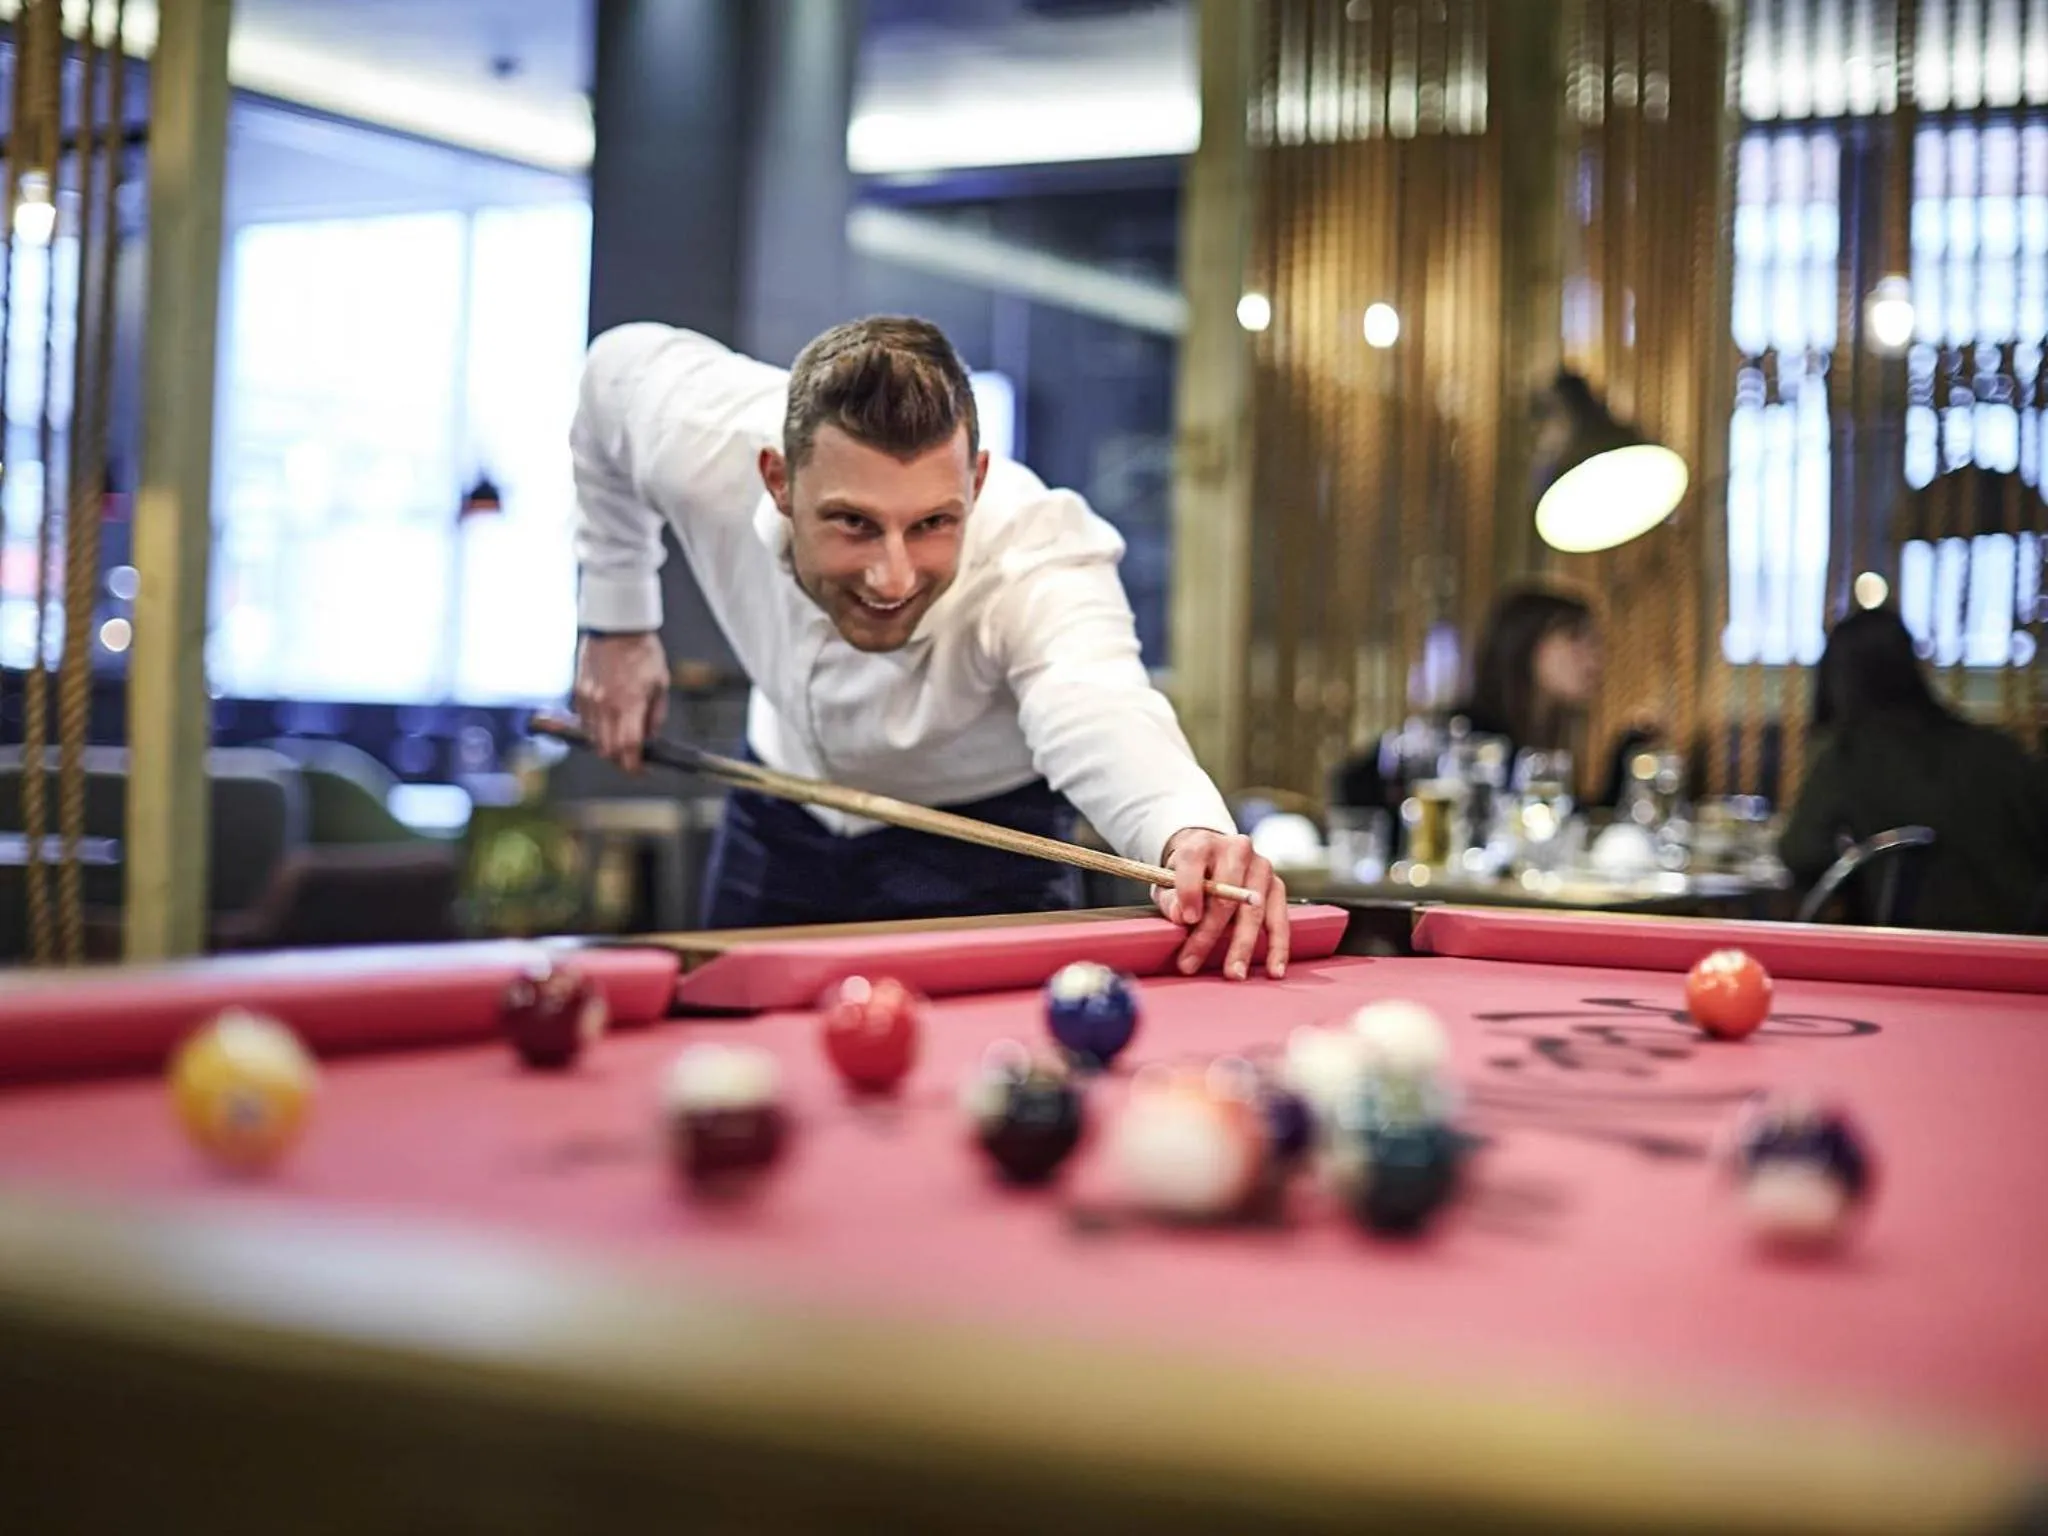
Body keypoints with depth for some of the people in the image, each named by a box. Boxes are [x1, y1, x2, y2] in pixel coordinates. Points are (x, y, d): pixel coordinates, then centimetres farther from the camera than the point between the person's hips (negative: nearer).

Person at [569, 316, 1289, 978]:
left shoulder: (1041, 557, -40)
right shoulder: (702, 440, -30)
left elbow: (1095, 709, -61)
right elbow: (621, 363, -6)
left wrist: (1189, 832, -84)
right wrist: (615, 623, -2)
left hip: (980, 837, -3)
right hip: (782, 813, 3)